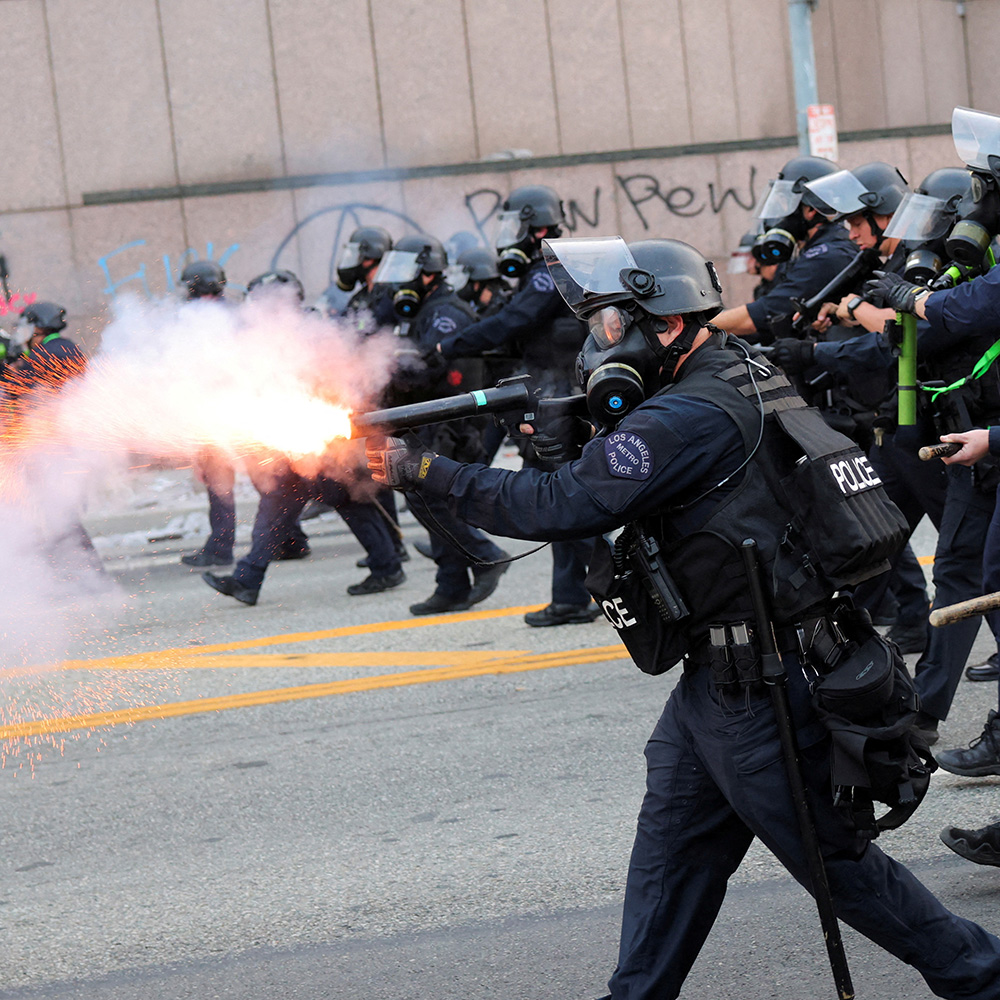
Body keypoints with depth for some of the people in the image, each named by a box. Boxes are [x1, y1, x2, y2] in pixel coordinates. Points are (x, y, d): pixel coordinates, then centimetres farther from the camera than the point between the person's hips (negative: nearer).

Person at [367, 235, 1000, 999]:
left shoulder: (691, 417, -21)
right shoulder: (745, 376, 9)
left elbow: (562, 506, -25)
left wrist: (422, 471, -19)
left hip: (760, 691, -10)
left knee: (833, 857, 2)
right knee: (672, 850, 12)